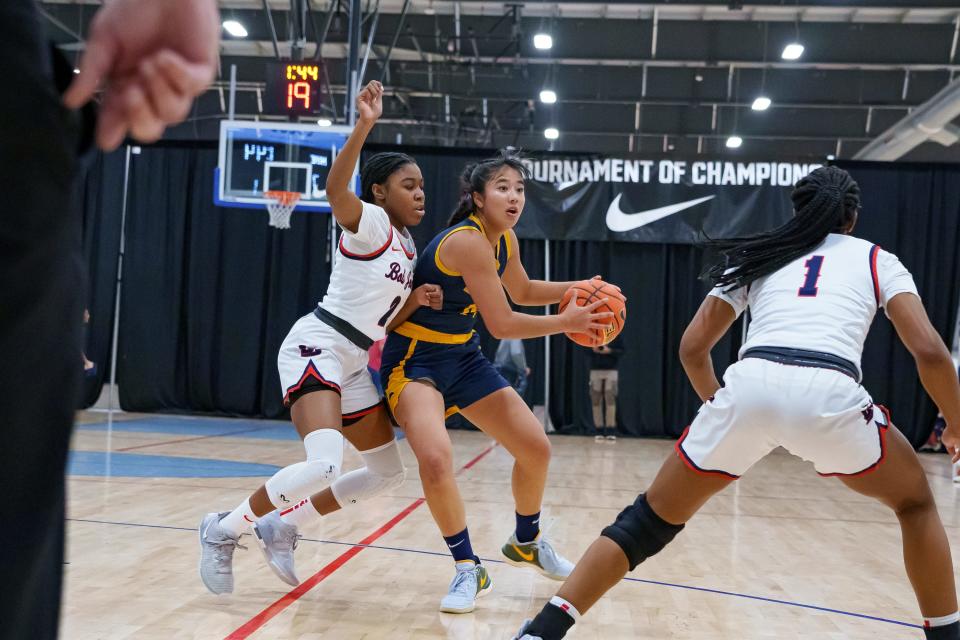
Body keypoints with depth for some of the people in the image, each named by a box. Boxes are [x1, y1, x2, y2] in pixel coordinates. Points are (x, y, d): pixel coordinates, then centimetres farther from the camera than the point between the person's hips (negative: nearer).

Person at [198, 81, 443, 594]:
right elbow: (335, 190, -31)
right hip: (317, 347, -9)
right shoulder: (371, 223, -8)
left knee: (387, 473, 12)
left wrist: (417, 300, 0)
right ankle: (224, 530, -6)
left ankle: (280, 526, 19)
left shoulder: (406, 246, 16)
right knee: (324, 464, -29)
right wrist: (363, 126, -40)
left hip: (354, 363, 10)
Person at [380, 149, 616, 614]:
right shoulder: (468, 241, -25)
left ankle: (526, 544, 33)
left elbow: (522, 291, 22)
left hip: (463, 356, 9)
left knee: (536, 448, 7)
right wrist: (567, 322, -15)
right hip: (415, 359, -8)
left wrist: (576, 290, 7)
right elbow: (503, 324, -24)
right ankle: (469, 569, -10)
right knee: (435, 458, -32)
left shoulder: (505, 240, 2)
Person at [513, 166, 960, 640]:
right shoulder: (877, 260, 25)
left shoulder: (757, 255, 29)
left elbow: (692, 347, 24)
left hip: (749, 386, 2)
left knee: (651, 518, 16)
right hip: (829, 394, -1)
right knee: (915, 502, 29)